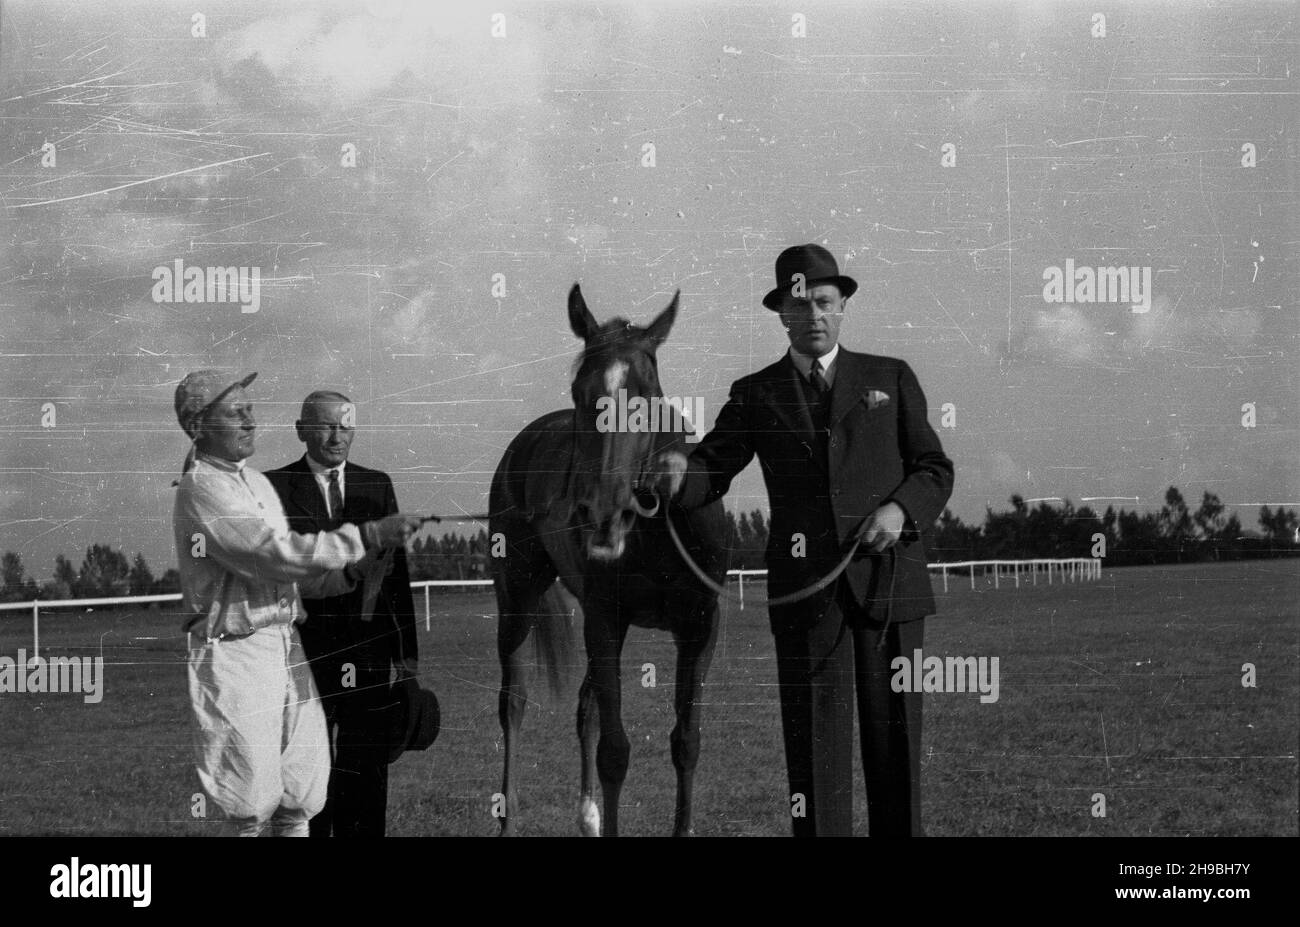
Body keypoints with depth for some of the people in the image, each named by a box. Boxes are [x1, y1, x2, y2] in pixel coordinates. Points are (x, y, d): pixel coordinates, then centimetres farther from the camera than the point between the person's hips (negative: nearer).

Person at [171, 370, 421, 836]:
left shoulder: (257, 481, 15)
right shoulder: (199, 491, -14)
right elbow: (276, 556, -23)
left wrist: (350, 572, -2)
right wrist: (368, 536, -23)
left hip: (288, 649, 8)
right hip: (233, 654, -8)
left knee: (300, 799, 9)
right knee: (250, 813, -3)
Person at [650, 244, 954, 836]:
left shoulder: (892, 379, 11)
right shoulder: (755, 395, 11)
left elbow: (935, 471, 9)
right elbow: (711, 474, 2)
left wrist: (900, 508, -11)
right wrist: (678, 471, -21)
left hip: (888, 580, 0)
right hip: (806, 590, 0)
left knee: (894, 738, 3)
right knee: (815, 744, -3)